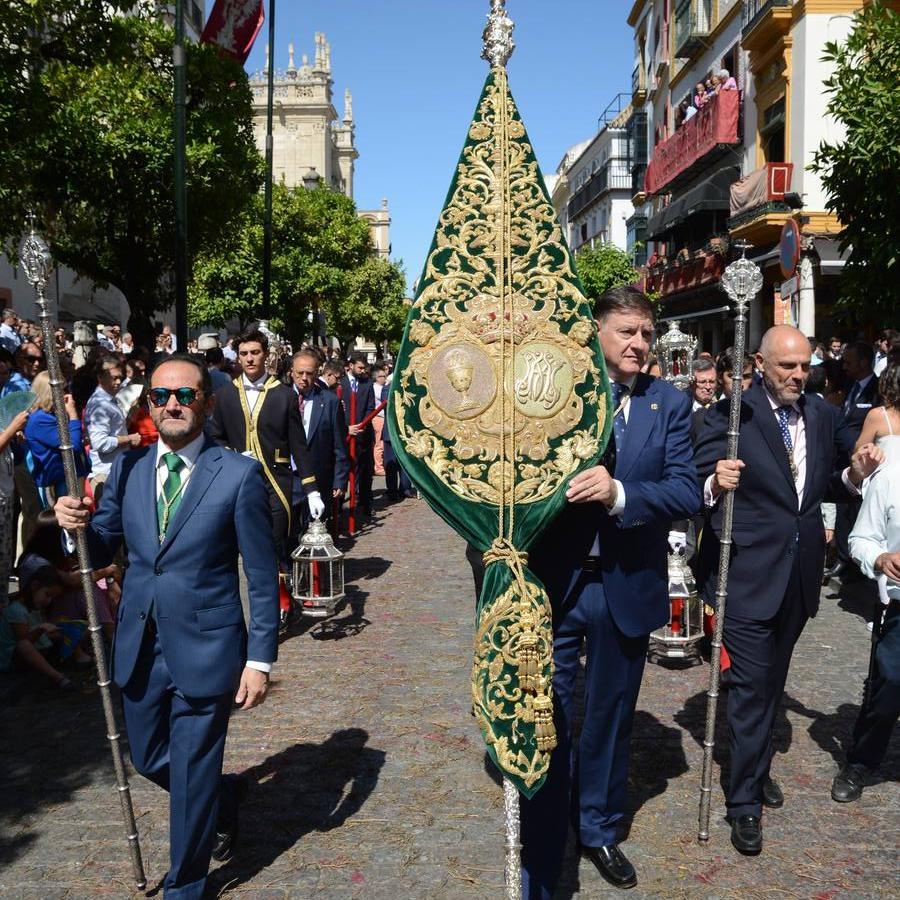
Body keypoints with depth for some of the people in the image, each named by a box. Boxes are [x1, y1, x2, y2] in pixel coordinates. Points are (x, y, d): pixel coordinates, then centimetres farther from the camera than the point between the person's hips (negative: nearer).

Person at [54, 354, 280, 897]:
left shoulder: (240, 474, -11)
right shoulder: (127, 469, 3)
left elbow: (262, 576, -8)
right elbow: (100, 552, 6)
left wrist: (261, 659, -10)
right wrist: (76, 524, -16)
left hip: (205, 649, -5)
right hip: (141, 649, 5)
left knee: (192, 778, 8)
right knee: (150, 761, 21)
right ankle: (224, 797, 50)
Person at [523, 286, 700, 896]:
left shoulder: (670, 404, -1)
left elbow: (687, 492, -10)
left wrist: (618, 492, -27)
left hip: (627, 588, 2)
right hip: (553, 583, -2)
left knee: (610, 719, 20)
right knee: (547, 724, 3)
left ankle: (599, 828, 43)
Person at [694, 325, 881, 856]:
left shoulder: (820, 414, 5)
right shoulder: (730, 415, -13)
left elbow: (824, 487, 13)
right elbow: (700, 486, -14)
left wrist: (855, 476, -6)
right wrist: (716, 484, -35)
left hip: (799, 573, 6)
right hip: (749, 573, -6)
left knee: (773, 680, 21)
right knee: (752, 685, -1)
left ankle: (759, 769, 40)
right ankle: (745, 801, 12)